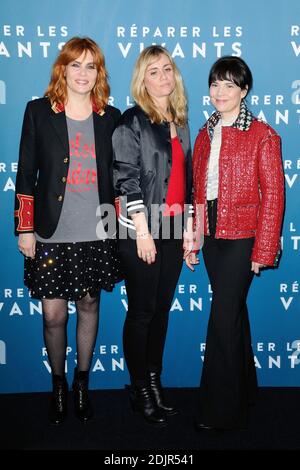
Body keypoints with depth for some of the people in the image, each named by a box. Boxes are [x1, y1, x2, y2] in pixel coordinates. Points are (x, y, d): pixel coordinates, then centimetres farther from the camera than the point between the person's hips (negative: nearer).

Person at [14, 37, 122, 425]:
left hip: (97, 234, 2)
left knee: (89, 306, 13)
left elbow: (117, 177, 10)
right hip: (52, 234, -2)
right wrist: (25, 229, -4)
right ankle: (58, 384, 28)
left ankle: (82, 382, 32)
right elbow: (26, 174, 0)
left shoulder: (110, 117, 5)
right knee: (53, 315, 2)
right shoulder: (39, 111, 0)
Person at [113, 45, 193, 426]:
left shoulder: (180, 123, 14)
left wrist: (189, 227, 12)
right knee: (141, 311, 2)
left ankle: (155, 383, 25)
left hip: (173, 228, 6)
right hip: (141, 229, -6)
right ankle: (140, 391, 16)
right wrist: (142, 231, -15)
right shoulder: (131, 122, -5)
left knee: (162, 309, 11)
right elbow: (126, 179, -12)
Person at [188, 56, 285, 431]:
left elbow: (273, 196, -9)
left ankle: (220, 411, 11)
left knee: (223, 319, -5)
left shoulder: (262, 136, -7)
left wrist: (263, 251, -12)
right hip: (212, 235, 6)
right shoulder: (205, 135, 12)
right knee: (234, 312, 17)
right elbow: (196, 192, 12)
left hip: (241, 237, -6)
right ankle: (244, 389, 34)